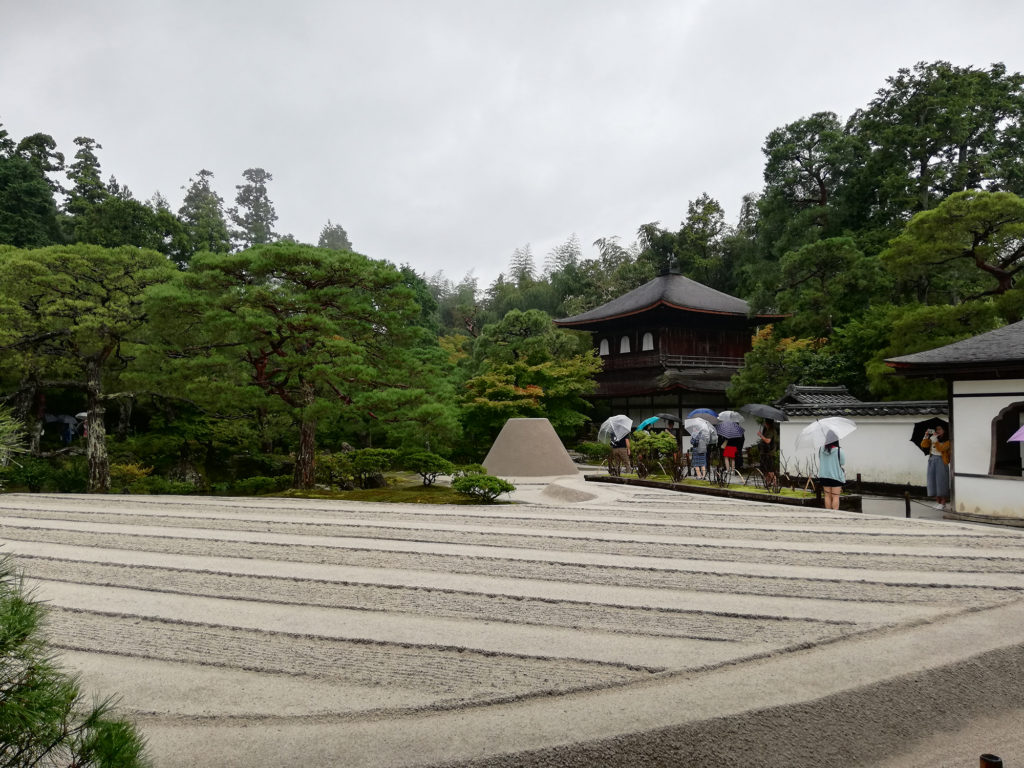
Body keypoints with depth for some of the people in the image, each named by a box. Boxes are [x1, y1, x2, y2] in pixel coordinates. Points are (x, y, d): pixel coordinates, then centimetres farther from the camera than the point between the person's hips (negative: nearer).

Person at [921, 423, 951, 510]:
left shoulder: (947, 441, -4)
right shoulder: (932, 438, 10)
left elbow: (940, 448, -18)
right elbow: (923, 445, 5)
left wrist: (935, 440, -21)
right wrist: (926, 436, -6)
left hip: (941, 461, -5)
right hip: (932, 461, 5)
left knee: (941, 481, -4)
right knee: (933, 481, 5)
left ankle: (943, 503, 2)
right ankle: (937, 501, 12)